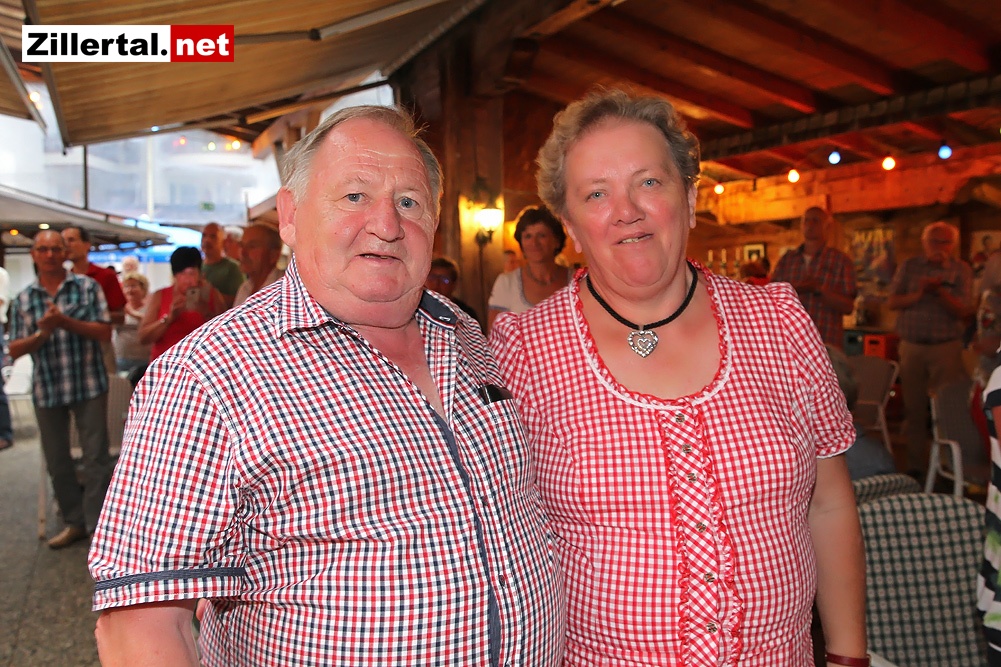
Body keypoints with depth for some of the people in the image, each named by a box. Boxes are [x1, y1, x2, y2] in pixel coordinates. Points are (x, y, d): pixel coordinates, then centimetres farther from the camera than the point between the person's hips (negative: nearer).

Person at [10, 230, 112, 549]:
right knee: (56, 460, 12)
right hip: (46, 390, 3)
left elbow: (104, 332, -7)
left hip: (89, 385, -3)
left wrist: (66, 322, -19)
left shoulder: (87, 287, -1)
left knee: (96, 456, 1)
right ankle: (74, 522, 26)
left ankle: (98, 525, 10)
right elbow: (15, 349, 5)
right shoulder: (23, 299, 7)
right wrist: (42, 333, -13)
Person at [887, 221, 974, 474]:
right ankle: (915, 465, 17)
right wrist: (918, 294, -15)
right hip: (912, 346, 2)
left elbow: (963, 311, -6)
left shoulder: (961, 270, 2)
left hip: (946, 347, -2)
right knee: (913, 408, 7)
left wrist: (940, 291, -21)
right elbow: (892, 302, 1)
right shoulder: (909, 267, 6)